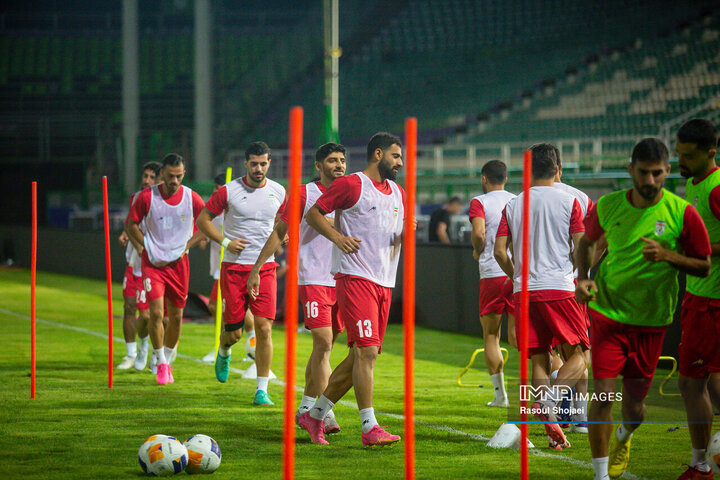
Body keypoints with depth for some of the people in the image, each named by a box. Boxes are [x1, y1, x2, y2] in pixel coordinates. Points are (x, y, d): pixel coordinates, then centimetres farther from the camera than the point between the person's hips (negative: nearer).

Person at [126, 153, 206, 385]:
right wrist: (148, 248, -5)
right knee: (156, 313, -14)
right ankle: (160, 364, 0)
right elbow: (132, 225, 4)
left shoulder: (192, 198, -4)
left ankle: (167, 361, 27)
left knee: (176, 316, 8)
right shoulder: (147, 196, -7)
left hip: (178, 263, 2)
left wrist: (186, 247, -1)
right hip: (153, 262, -2)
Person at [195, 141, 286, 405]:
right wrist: (225, 242, -9)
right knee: (233, 332, 2)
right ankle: (224, 351, 40)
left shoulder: (278, 192, 5)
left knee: (264, 329, -10)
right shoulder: (228, 191, -4)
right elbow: (203, 219, 4)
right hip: (234, 267, -1)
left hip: (265, 268, 1)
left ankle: (262, 390, -3)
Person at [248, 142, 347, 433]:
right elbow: (279, 233, 4)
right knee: (323, 343, -15)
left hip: (342, 281, 5)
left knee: (324, 347, 10)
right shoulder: (304, 194, -1)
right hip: (312, 278, -5)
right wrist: (256, 269, 3)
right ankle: (326, 413, -17)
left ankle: (306, 407, 23)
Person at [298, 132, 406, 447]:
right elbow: (313, 214, 2)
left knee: (361, 356, 8)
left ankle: (315, 415, 20)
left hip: (385, 282, 8)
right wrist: (336, 236, -13)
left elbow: (400, 237, 27)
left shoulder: (398, 194, 19)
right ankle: (370, 428, -16)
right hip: (355, 277, -8)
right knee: (366, 350, -15)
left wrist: (407, 232, 3)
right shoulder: (351, 185, -3)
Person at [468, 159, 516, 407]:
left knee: (491, 336, 7)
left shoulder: (479, 202, 0)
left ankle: (500, 394, 3)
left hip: (491, 274, -3)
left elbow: (479, 233, -16)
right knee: (516, 335, 4)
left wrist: (477, 252, 4)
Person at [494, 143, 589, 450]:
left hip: (524, 292, 4)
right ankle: (549, 401, -22)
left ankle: (553, 433, 0)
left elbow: (500, 251, 6)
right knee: (578, 356, 3)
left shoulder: (512, 206, 10)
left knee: (539, 361, 7)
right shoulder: (568, 202, 1)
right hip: (559, 287, -4)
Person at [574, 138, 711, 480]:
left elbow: (704, 266, -2)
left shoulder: (682, 213, -8)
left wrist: (668, 256, -20)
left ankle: (623, 438, 45)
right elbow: (585, 242, 16)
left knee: (634, 407, 8)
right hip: (608, 314, 0)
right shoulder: (608, 206, -4)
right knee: (603, 395, -13)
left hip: (651, 321, 0)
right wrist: (583, 278, -2)